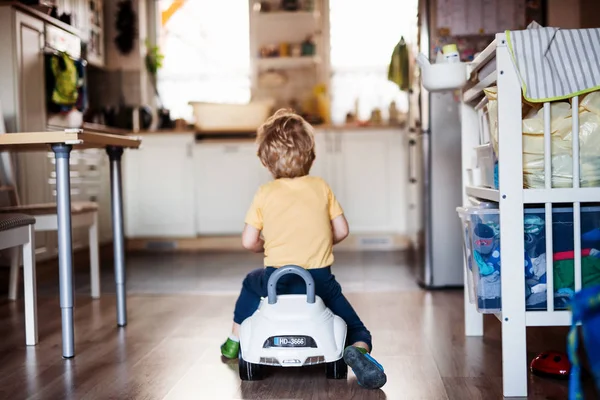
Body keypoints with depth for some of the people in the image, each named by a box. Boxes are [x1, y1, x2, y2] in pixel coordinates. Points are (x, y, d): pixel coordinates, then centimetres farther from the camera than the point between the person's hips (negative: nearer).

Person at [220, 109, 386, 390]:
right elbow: (341, 231, 5)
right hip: (320, 280, 0)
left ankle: (234, 342, 43)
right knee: (356, 328, 11)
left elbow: (249, 242, -2)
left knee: (251, 284, 34)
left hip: (276, 280, 0)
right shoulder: (321, 187, 4)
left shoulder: (265, 194, -1)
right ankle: (359, 349, -23)